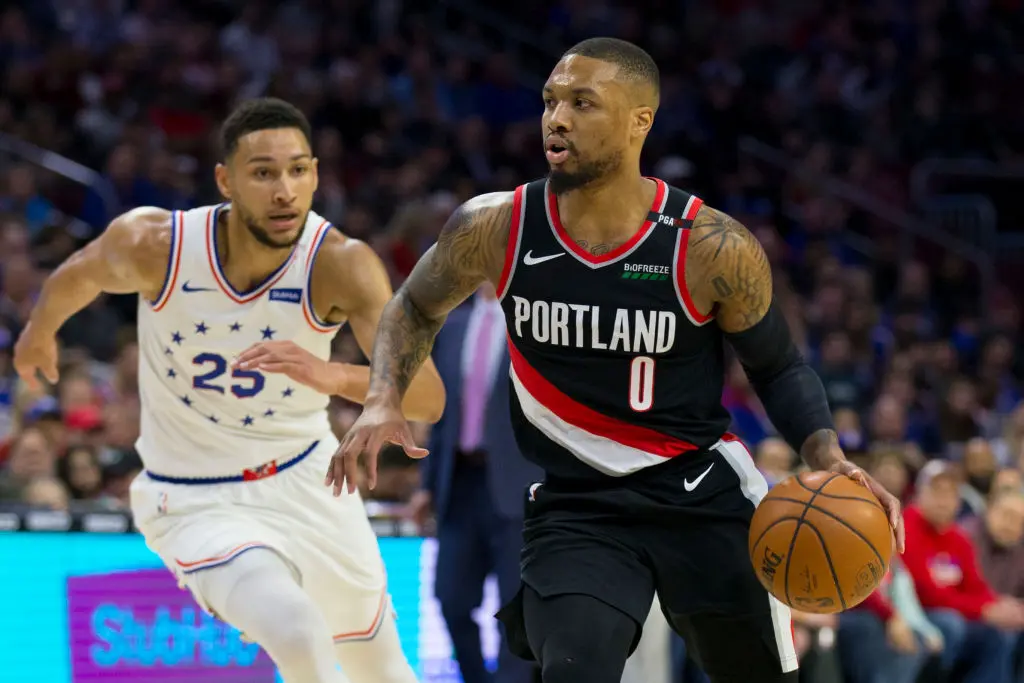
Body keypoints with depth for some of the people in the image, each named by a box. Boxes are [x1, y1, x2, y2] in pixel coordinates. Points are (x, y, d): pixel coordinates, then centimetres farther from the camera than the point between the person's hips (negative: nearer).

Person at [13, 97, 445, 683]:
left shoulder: (341, 265, -24)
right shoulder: (154, 245, -22)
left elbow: (429, 398, -35)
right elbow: (80, 276, 3)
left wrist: (336, 377, -54)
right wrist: (39, 333, 24)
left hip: (307, 481, 3)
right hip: (198, 503, -2)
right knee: (297, 636, -30)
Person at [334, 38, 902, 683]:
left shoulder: (713, 248, -15)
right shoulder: (495, 230, -10)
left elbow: (780, 368, 1)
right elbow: (418, 307, 11)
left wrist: (826, 452, -17)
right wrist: (384, 401, -7)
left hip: (705, 497, 0)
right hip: (575, 507, 0)